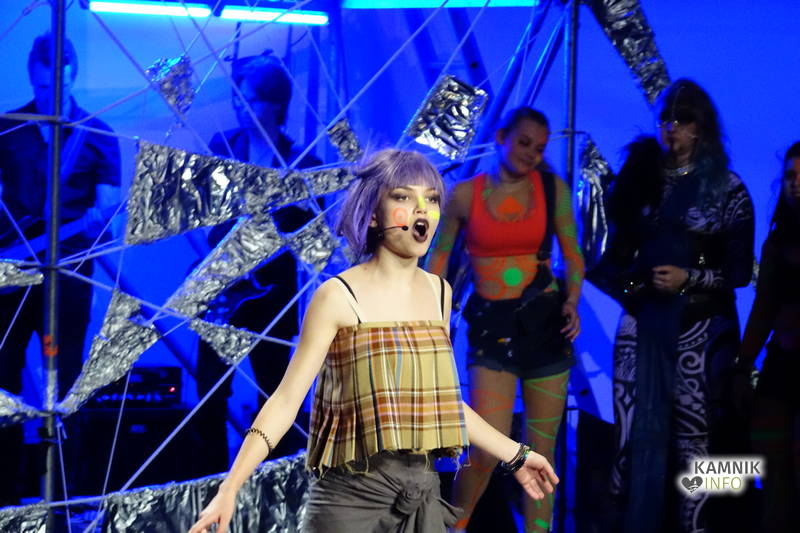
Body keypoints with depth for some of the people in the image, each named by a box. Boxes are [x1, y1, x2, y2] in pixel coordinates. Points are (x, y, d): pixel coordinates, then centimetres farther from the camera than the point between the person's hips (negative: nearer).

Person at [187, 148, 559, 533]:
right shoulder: (339, 297, -9)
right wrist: (229, 488, -21)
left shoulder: (439, 293, 8)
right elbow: (287, 399, -13)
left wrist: (515, 455, 23)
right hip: (352, 498, -5)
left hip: (423, 496, 5)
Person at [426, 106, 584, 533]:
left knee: (541, 449, 3)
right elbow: (439, 256, 9)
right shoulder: (465, 194, -1)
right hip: (492, 326, -2)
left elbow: (573, 254, 8)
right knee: (489, 449, -13)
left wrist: (573, 301, -9)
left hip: (544, 324, 2)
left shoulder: (553, 189, 1)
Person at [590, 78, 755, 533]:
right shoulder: (642, 176, 9)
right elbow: (620, 245, 16)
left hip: (697, 329, -3)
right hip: (643, 322, 3)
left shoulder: (726, 189, -2)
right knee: (638, 431, 2)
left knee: (692, 435, -4)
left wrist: (690, 279, -14)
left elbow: (742, 270, -2)